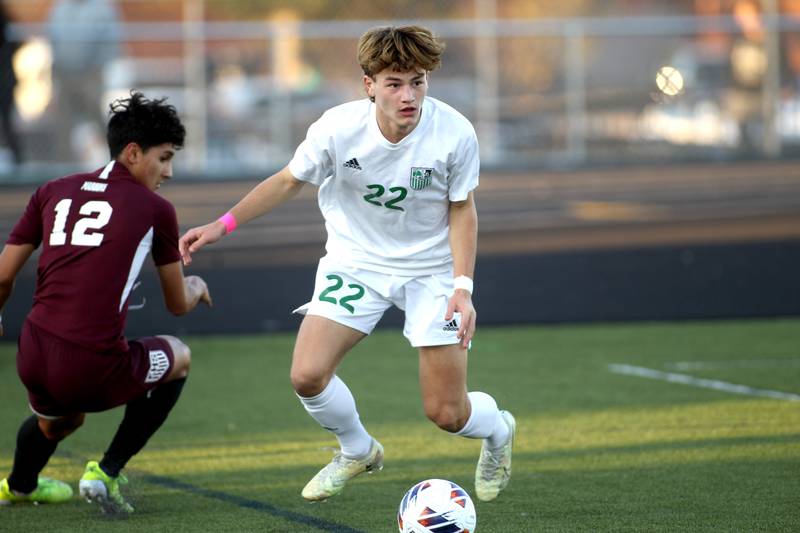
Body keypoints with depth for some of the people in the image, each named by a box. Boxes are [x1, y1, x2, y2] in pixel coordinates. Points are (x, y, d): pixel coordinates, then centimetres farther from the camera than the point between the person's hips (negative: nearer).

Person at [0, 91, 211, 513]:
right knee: (178, 357, 27)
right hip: (95, 371, -5)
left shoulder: (53, 192, 11)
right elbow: (178, 305, 15)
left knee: (58, 419, 39)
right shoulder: (154, 210, 3)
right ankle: (107, 472, 18)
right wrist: (196, 286, 39)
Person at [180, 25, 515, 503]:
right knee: (307, 375, -18)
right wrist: (223, 224, -10)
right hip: (357, 261, 1)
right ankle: (358, 451, 15)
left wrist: (463, 288, -15)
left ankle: (498, 429, 35)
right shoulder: (339, 127, -21)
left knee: (447, 413, -4)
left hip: (431, 269, -1)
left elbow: (462, 209, -7)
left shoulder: (455, 134, -22)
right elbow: (289, 181, -3)